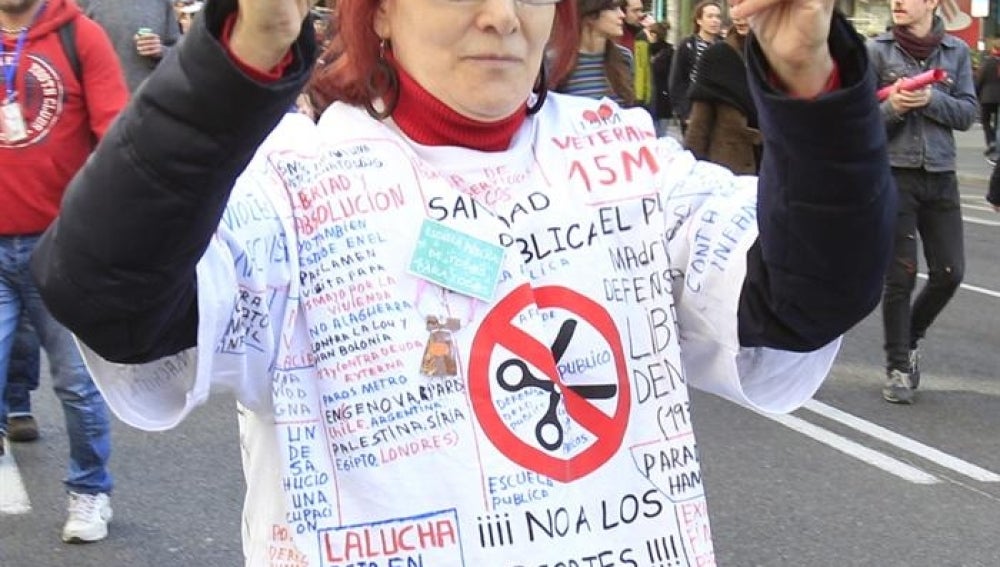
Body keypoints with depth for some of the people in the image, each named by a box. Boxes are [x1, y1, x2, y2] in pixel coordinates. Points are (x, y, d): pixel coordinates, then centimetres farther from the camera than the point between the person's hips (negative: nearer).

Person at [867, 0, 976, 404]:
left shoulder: (956, 51, 4)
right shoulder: (877, 51, -2)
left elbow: (968, 113, 1)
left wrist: (931, 100, -15)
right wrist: (892, 106, -21)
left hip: (940, 176, 3)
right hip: (893, 175, -3)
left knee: (949, 272, 3)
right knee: (900, 274, -1)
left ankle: (910, 337, 30)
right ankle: (898, 367, 13)